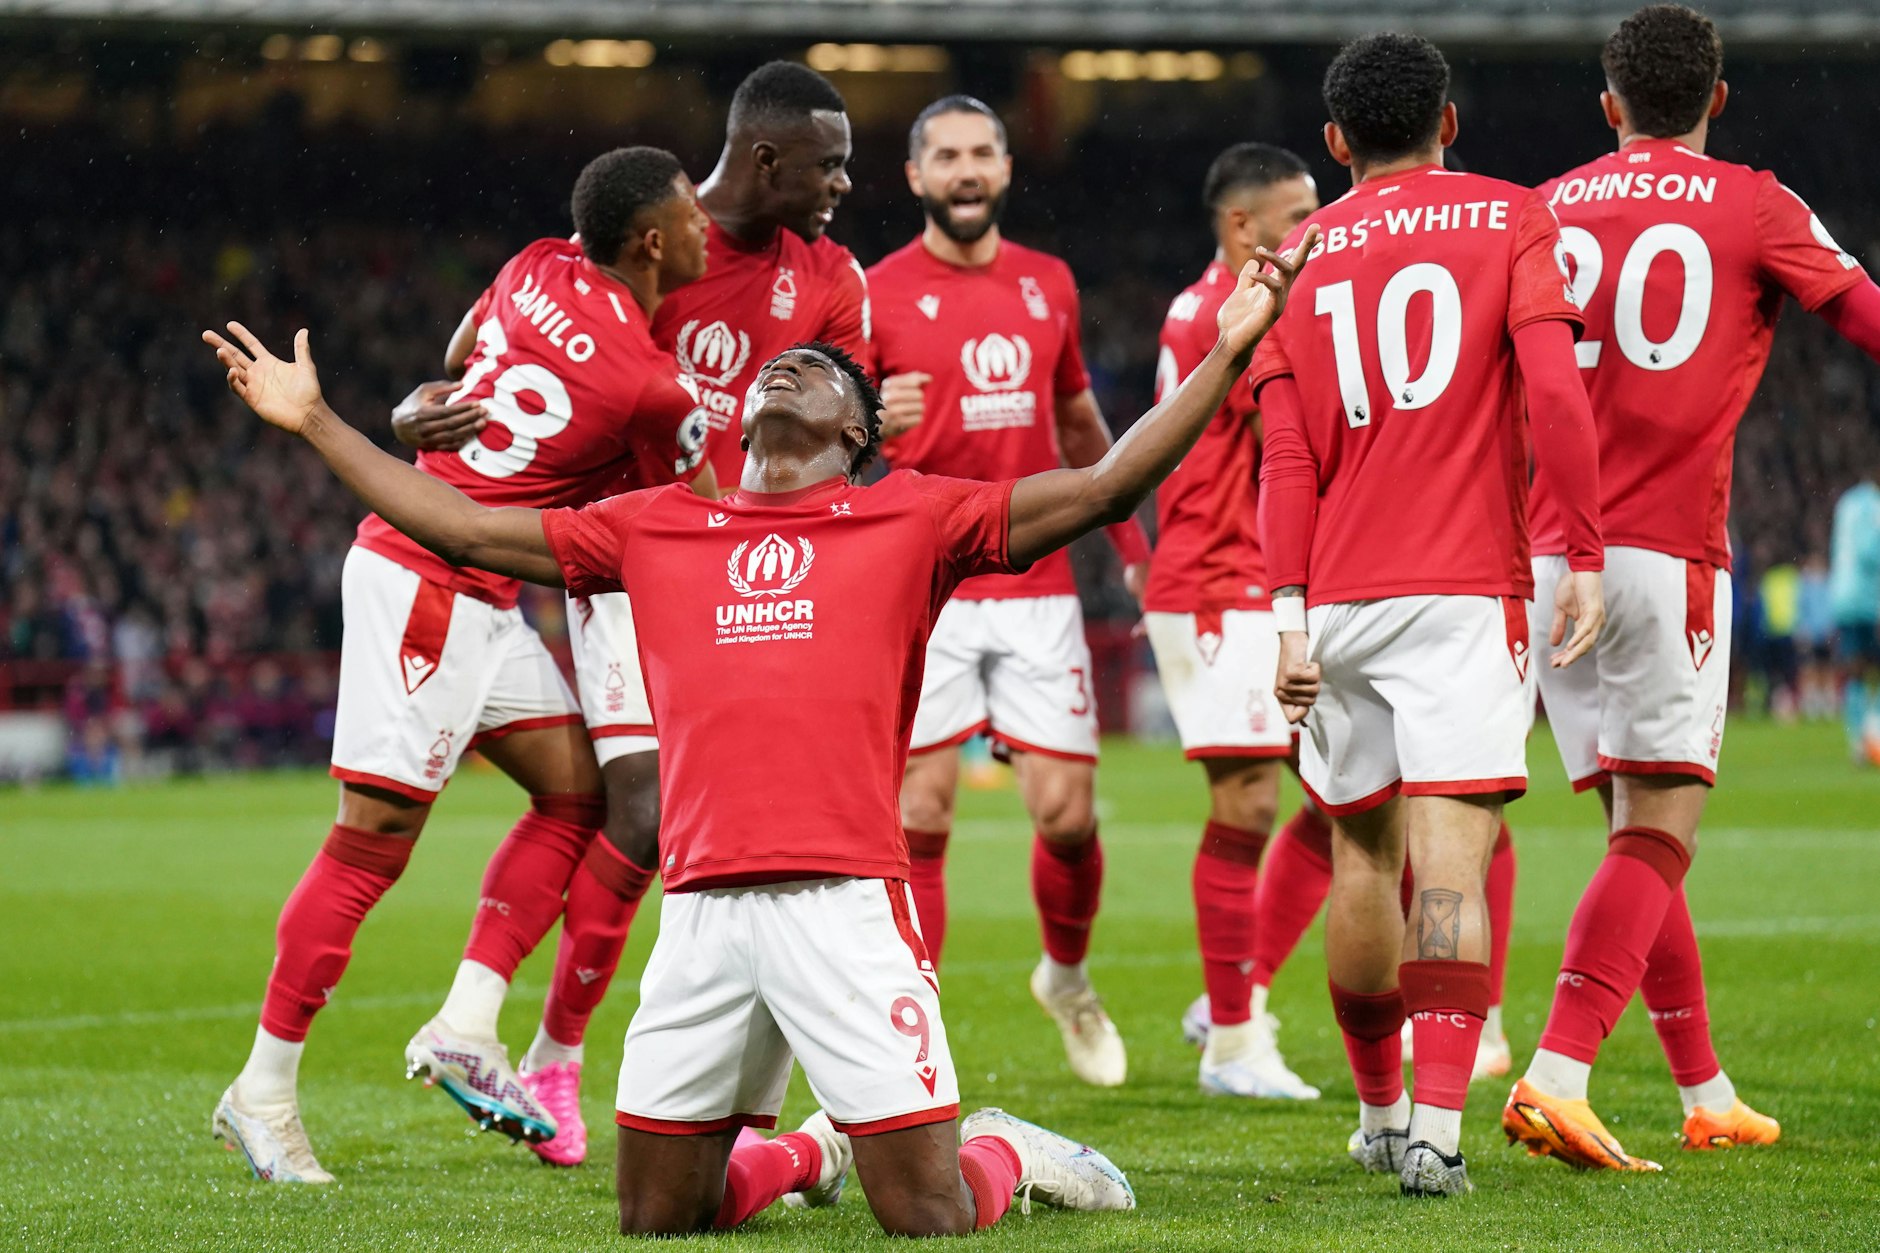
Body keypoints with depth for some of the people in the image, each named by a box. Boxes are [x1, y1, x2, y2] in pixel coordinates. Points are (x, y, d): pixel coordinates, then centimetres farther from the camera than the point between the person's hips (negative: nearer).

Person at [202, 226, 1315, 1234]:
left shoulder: (914, 519, 10)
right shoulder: (655, 529, 18)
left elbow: (1104, 488, 7)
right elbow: (467, 530, 23)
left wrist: (1228, 352, 1)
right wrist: (317, 422, 24)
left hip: (849, 900, -3)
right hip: (704, 905, 3)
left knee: (929, 1218, -6)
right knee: (656, 1222, 9)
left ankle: (1007, 1155, 27)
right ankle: (812, 1151, 37)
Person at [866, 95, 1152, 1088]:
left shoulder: (1048, 284, 12)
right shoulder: (876, 296, -2)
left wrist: (1132, 542, 25)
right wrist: (871, 424, -24)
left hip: (1037, 587, 3)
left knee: (1068, 812, 0)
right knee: (919, 820, -6)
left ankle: (1067, 977, 28)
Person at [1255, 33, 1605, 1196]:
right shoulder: (1511, 219, 5)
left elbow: (1287, 456, 4)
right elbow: (1554, 393, -8)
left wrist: (1290, 616, 1)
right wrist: (1585, 554, -5)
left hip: (1338, 597, 3)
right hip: (1466, 589, -3)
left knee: (1363, 856, 15)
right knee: (1452, 857, -11)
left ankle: (1380, 1110, 26)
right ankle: (1438, 1123, -24)